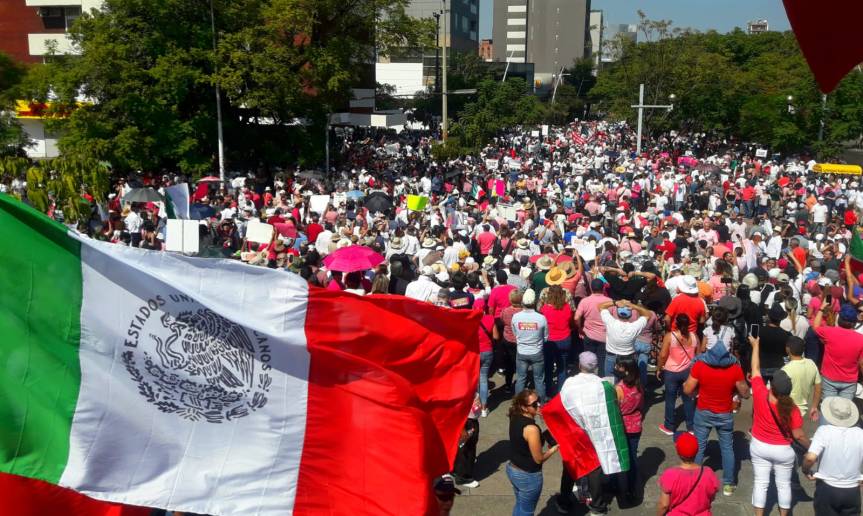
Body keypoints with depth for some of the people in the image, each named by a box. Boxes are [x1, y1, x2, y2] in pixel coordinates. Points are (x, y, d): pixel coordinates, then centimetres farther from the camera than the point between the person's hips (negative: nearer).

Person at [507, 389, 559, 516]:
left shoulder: (515, 417, -8)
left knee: (520, 505, 27)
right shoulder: (531, 428, -30)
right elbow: (539, 459, -21)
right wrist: (555, 447, -6)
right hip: (528, 476, -7)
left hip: (512, 469, 7)